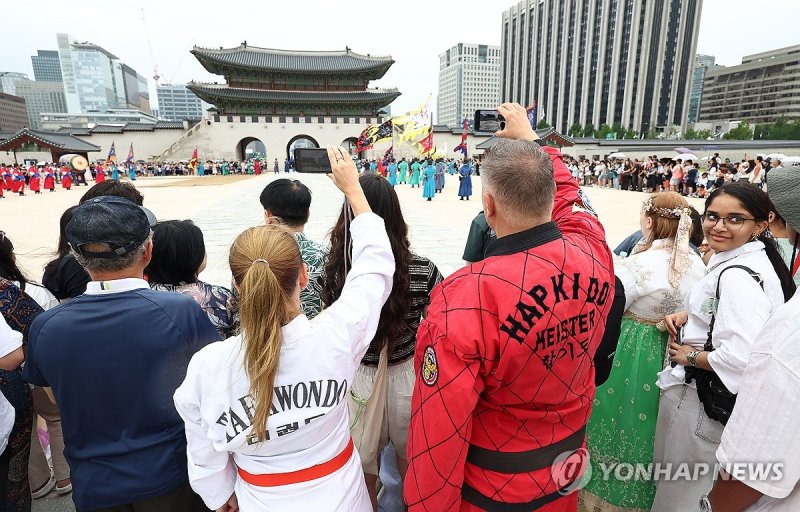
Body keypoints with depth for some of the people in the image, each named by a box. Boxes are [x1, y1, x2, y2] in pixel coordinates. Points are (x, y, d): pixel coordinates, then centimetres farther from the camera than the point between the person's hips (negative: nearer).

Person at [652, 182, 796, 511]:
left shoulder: (737, 277, -27)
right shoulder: (754, 261, 5)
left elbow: (741, 358, -36)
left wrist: (690, 356, -18)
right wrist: (688, 315, 4)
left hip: (700, 400, -10)